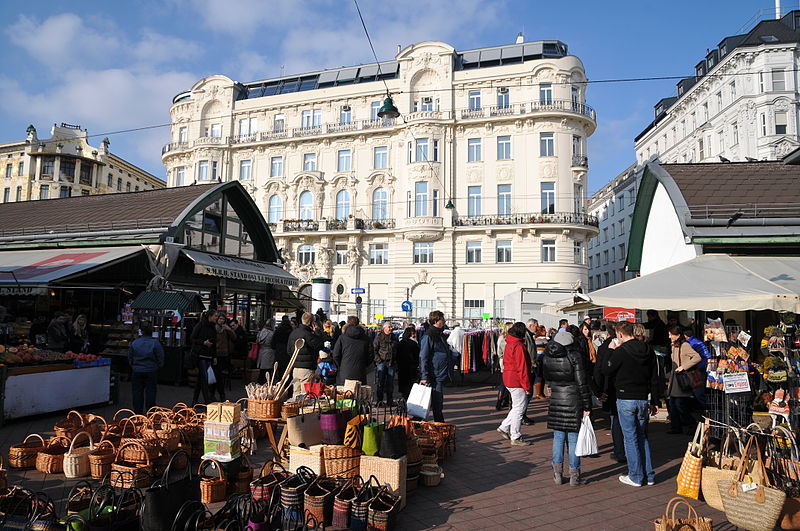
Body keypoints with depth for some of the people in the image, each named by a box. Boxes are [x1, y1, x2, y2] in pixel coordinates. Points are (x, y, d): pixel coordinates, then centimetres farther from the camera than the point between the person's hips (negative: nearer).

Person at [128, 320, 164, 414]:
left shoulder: (134, 343, -5)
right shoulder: (155, 343, -15)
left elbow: (130, 358, 6)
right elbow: (160, 359, -9)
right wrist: (158, 367, 9)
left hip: (137, 372, 2)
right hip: (151, 372, -2)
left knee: (137, 393, 12)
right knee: (150, 392, 8)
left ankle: (138, 412, 19)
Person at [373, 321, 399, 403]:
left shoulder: (394, 337, 12)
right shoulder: (379, 337, 0)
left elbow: (397, 350, 16)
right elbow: (374, 349, -2)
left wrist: (396, 362, 9)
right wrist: (378, 359, -12)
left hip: (392, 363, 4)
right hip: (381, 362, -4)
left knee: (390, 383, 7)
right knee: (380, 382, -4)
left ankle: (389, 401, 16)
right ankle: (378, 401, 3)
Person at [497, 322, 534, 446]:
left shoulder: (509, 344, 12)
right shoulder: (519, 346, -18)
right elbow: (522, 367, -19)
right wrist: (526, 385, -15)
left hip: (509, 379, 10)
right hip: (517, 381, -10)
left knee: (518, 407, 19)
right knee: (519, 408, 0)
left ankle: (504, 427, 21)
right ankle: (516, 438, 7)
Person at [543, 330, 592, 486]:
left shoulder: (547, 357, 3)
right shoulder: (574, 356, -11)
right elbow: (582, 383, -11)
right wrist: (587, 406, -6)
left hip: (555, 400, 4)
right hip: (574, 401, -4)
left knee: (558, 437, 11)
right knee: (573, 438, 4)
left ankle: (557, 474, 15)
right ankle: (574, 476, 13)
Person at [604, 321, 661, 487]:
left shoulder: (620, 351, -14)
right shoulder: (648, 351, 5)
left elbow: (606, 372, -4)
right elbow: (655, 378, 10)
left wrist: (611, 352, 6)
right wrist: (655, 402, 16)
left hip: (626, 400, -6)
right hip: (643, 399, 6)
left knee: (630, 438, 2)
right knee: (643, 436, 16)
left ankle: (636, 476, 9)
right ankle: (649, 475, 20)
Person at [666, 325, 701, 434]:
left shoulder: (685, 345, -12)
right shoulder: (674, 346, 15)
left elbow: (697, 357, -22)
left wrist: (683, 366, -22)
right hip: (674, 377, 9)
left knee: (680, 404, -8)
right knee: (671, 402, 7)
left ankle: (692, 426, 9)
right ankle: (676, 427, 15)